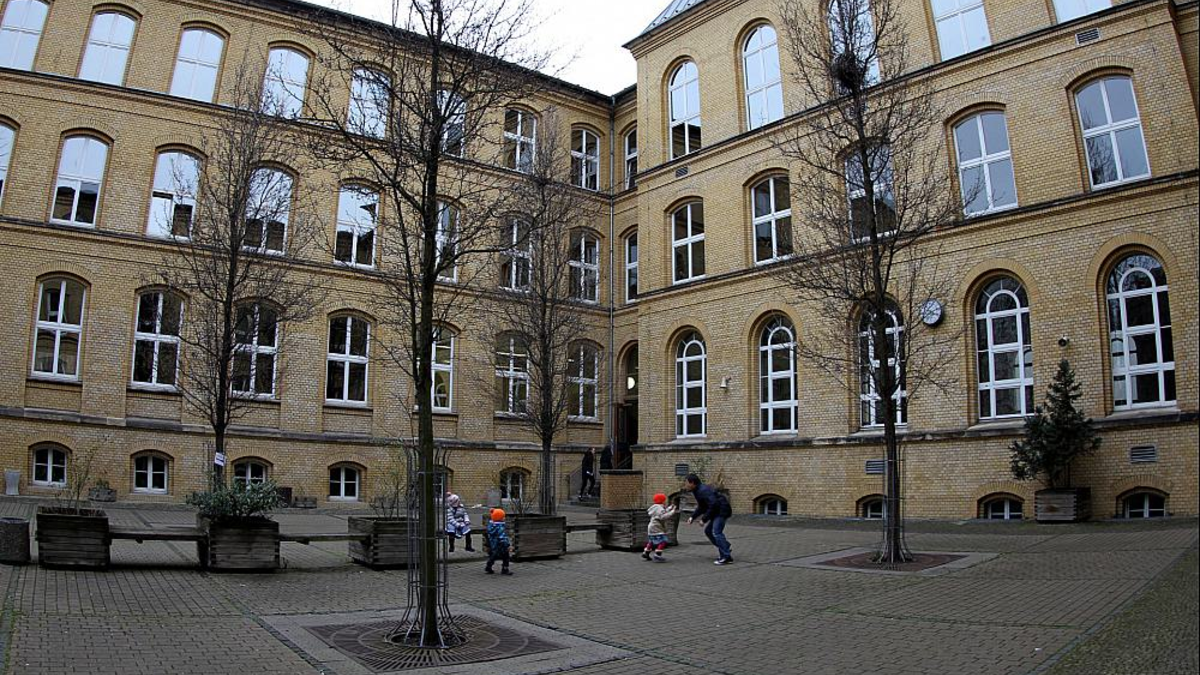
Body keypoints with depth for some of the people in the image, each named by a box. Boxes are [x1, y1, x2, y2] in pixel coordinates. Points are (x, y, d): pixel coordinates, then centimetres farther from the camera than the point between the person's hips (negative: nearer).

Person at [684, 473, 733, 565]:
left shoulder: (703, 491, -22)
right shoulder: (697, 491, 11)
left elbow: (713, 505, -29)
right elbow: (701, 507, 19)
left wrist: (704, 519, -24)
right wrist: (692, 517, 7)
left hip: (722, 511, -11)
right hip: (717, 512, 11)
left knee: (716, 532, -16)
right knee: (708, 531, 15)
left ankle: (726, 557, -13)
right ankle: (726, 548, 25)